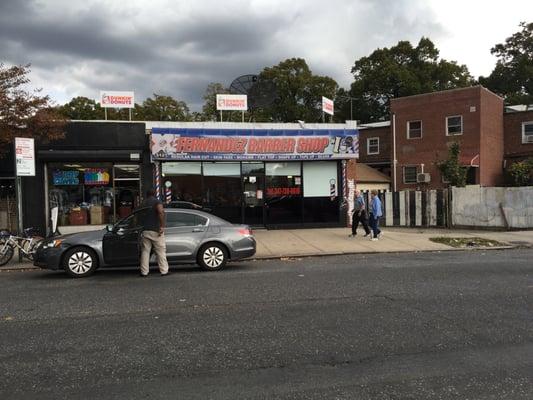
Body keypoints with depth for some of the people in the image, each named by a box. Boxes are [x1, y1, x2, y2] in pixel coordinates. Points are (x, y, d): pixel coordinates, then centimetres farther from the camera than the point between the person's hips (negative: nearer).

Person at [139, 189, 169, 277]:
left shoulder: (144, 203, 15)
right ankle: (164, 271, 2)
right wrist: (162, 226, -21)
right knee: (161, 252, 1)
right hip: (155, 230, -4)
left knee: (145, 252, 8)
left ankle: (144, 272, 7)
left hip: (145, 231, 5)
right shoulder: (157, 202, -4)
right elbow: (161, 212, -22)